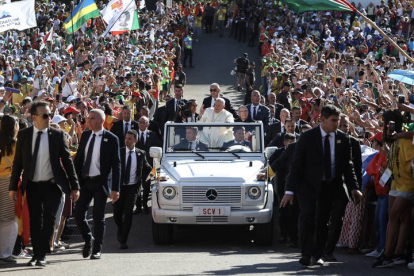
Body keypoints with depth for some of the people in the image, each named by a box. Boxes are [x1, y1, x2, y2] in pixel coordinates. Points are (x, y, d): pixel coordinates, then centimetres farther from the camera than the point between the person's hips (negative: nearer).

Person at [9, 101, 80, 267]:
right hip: (32, 186, 1)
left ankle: (42, 255, 4)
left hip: (52, 185, -1)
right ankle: (36, 254, 16)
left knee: (49, 219, -5)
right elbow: (18, 162, 4)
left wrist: (75, 186, -3)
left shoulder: (58, 135, -3)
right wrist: (13, 187, 1)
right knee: (35, 221, 7)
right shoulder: (24, 135, 0)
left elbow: (67, 160, -1)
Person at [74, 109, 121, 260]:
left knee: (98, 217, 1)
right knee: (79, 213, -2)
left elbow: (116, 165, -6)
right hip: (84, 180, 4)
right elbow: (78, 158, 12)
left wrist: (115, 189, -11)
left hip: (101, 182, -4)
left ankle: (97, 250, 11)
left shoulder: (111, 139, -7)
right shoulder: (85, 135, 7)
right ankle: (88, 239, 23)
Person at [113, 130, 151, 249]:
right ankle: (121, 229, 37)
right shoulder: (119, 152, -3)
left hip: (132, 187, -1)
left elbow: (147, 168, 15)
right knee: (117, 214, 3)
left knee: (128, 213, -11)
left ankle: (123, 241, -6)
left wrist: (141, 180, 5)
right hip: (120, 187, 1)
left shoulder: (140, 154, 0)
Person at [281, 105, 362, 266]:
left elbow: (347, 165, 8)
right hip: (308, 185, -3)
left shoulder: (343, 139, 2)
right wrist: (290, 190, -12)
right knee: (308, 217, -16)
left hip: (330, 186, 3)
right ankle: (306, 255, -11)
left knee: (323, 221, 5)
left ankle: (317, 255, 15)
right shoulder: (307, 138, -7)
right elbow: (296, 164, -7)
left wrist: (353, 187, -3)